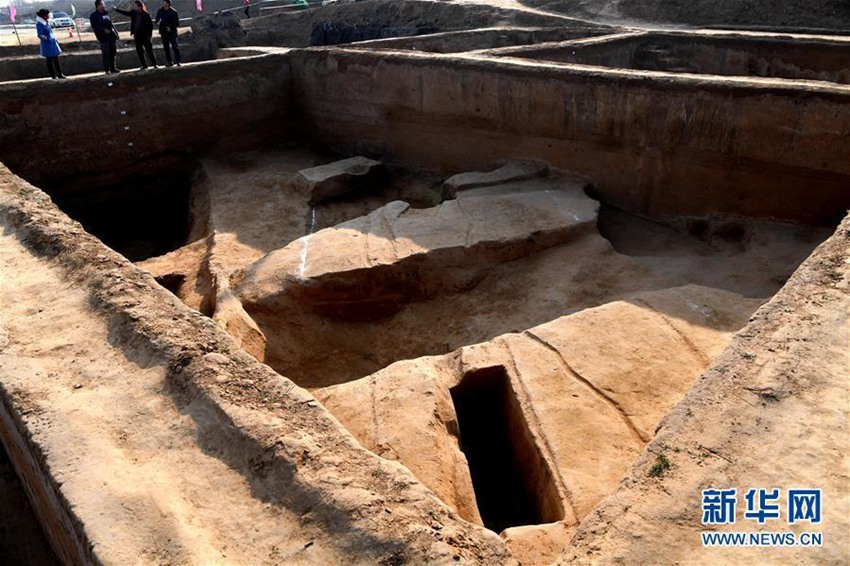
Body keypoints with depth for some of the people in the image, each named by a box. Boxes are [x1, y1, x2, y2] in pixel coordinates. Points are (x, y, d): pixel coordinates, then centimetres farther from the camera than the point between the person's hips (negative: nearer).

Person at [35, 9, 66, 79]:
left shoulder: (46, 22, 10)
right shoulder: (39, 24, -16)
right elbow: (40, 35, -25)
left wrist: (56, 40, 26)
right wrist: (44, 37, -46)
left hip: (53, 44, 9)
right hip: (47, 45, -9)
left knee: (56, 60, 15)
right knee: (50, 61, 1)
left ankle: (59, 74, 23)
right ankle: (54, 76, 7)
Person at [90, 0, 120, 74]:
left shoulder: (105, 14, 18)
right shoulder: (93, 15, -1)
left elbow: (111, 23, 19)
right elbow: (95, 26, -9)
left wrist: (115, 32, 8)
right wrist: (103, 30, -22)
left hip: (111, 36, 6)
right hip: (103, 37, -6)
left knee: (113, 53, 9)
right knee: (106, 54, -6)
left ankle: (113, 68, 18)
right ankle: (107, 69, -1)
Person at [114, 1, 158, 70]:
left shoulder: (146, 14, -12)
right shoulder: (133, 12, 5)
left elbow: (150, 25, -10)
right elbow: (125, 12, 23)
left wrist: (149, 35, -12)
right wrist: (116, 9, 25)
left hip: (145, 36, -6)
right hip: (137, 35, 6)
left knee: (149, 50, -3)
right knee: (139, 51, 7)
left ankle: (154, 64, 5)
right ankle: (144, 65, 14)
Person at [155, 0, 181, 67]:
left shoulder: (174, 12, -5)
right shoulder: (160, 11, 7)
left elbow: (177, 23, -3)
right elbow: (157, 21, 13)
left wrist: (170, 27, -15)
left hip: (172, 32, -4)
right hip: (164, 32, 4)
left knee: (175, 46, -8)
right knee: (166, 47, 5)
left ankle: (178, 61, -3)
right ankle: (169, 62, 10)